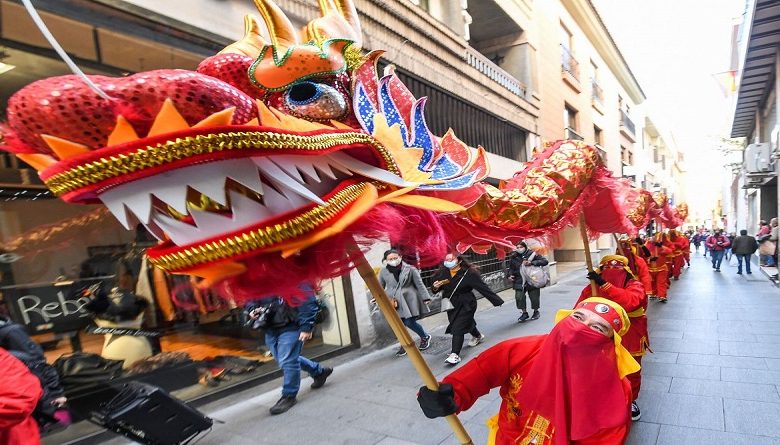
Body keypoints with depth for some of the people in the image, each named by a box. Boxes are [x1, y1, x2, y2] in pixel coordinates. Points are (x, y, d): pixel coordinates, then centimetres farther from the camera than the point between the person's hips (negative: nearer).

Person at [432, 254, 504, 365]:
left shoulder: (469, 273, -18)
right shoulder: (442, 273, -6)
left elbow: (483, 288, -16)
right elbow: (437, 289, 8)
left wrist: (497, 301, -13)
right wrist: (436, 287, -17)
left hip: (466, 305, -6)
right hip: (451, 305, 6)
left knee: (458, 328, -13)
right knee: (466, 323, 24)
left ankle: (455, 354, -6)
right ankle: (478, 336, 54)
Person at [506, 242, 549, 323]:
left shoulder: (532, 254, -9)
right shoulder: (513, 257, 0)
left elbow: (545, 261, -14)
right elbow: (511, 268, 16)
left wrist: (532, 263, -24)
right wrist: (511, 275, -3)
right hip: (519, 281, 2)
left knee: (534, 297, 6)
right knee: (519, 297, -12)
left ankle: (536, 311, 35)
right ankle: (524, 313, 10)